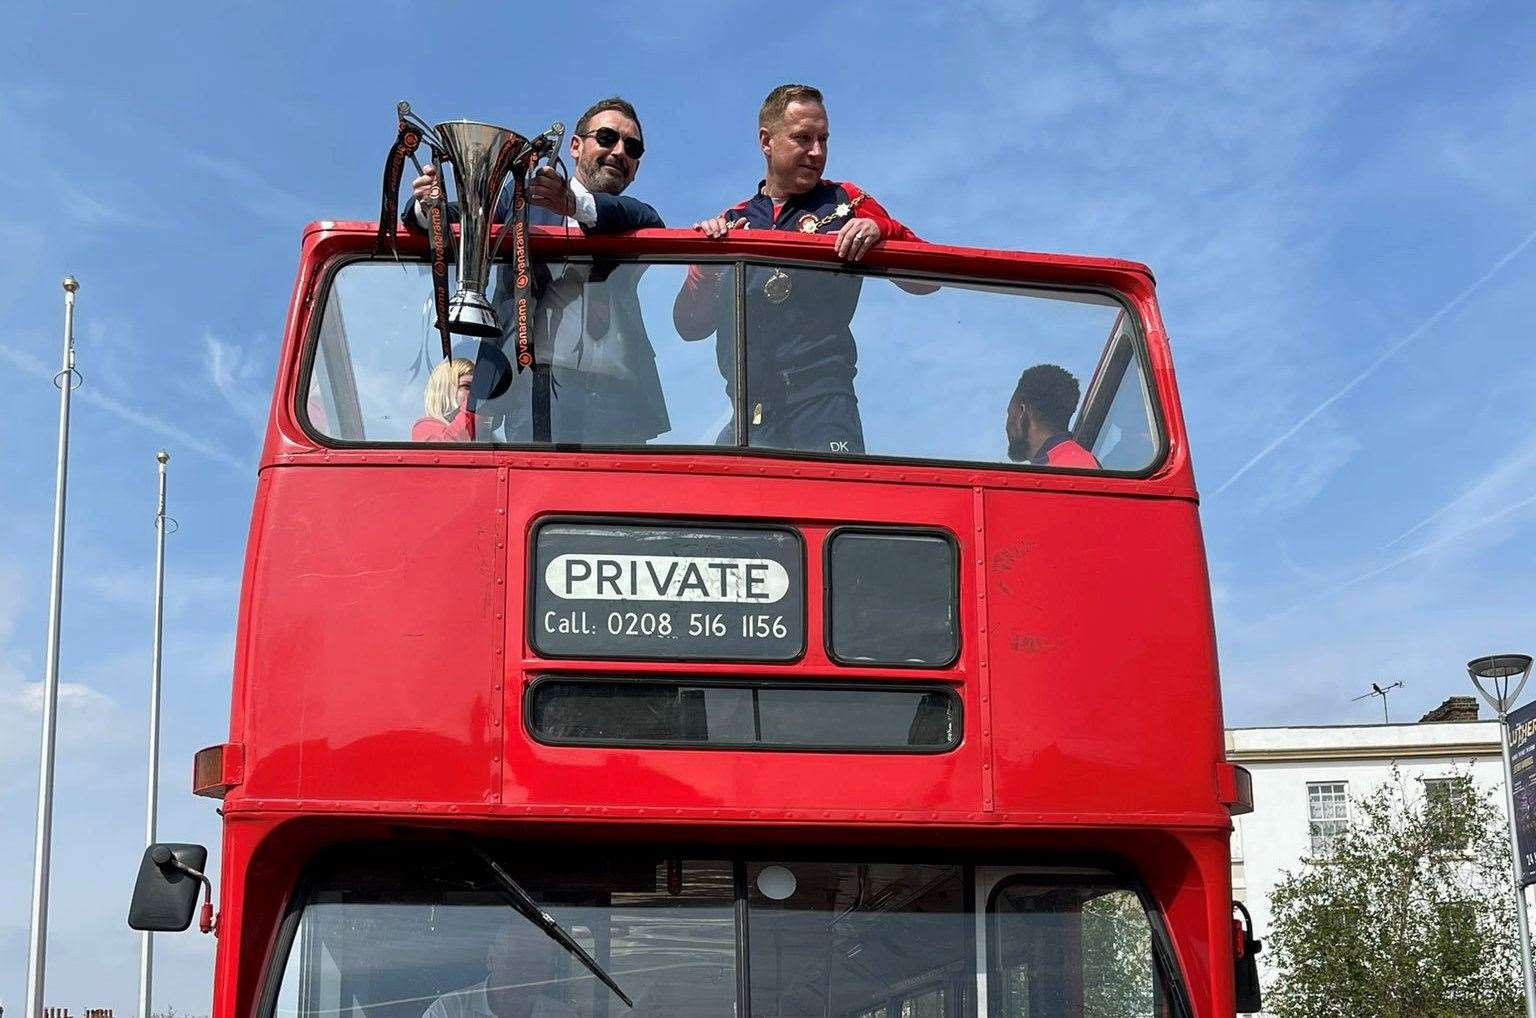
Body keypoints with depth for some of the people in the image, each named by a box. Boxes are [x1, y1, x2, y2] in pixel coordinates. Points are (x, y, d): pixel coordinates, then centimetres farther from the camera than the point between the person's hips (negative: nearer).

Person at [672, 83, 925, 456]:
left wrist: (881, 231, -14)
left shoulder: (846, 204, 11)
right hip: (749, 408, 3)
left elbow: (927, 278, 4)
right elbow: (689, 326, 14)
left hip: (820, 396, -3)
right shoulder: (731, 223, 19)